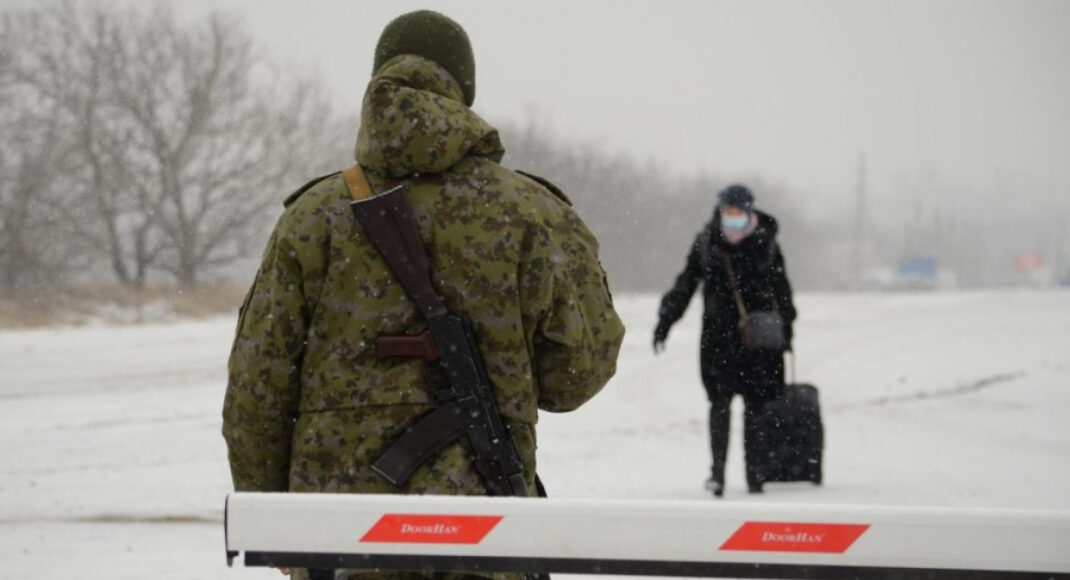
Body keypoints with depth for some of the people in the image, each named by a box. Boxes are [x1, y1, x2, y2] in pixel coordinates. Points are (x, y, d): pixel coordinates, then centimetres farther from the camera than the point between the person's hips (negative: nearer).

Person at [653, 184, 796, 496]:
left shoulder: (765, 243, 3)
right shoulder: (706, 242, 4)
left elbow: (781, 289, 13)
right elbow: (685, 283, 10)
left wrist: (785, 330, 14)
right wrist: (665, 320, 5)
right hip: (718, 333, 0)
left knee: (756, 402, 2)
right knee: (720, 400, -8)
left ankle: (754, 471, 10)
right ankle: (717, 467, -7)